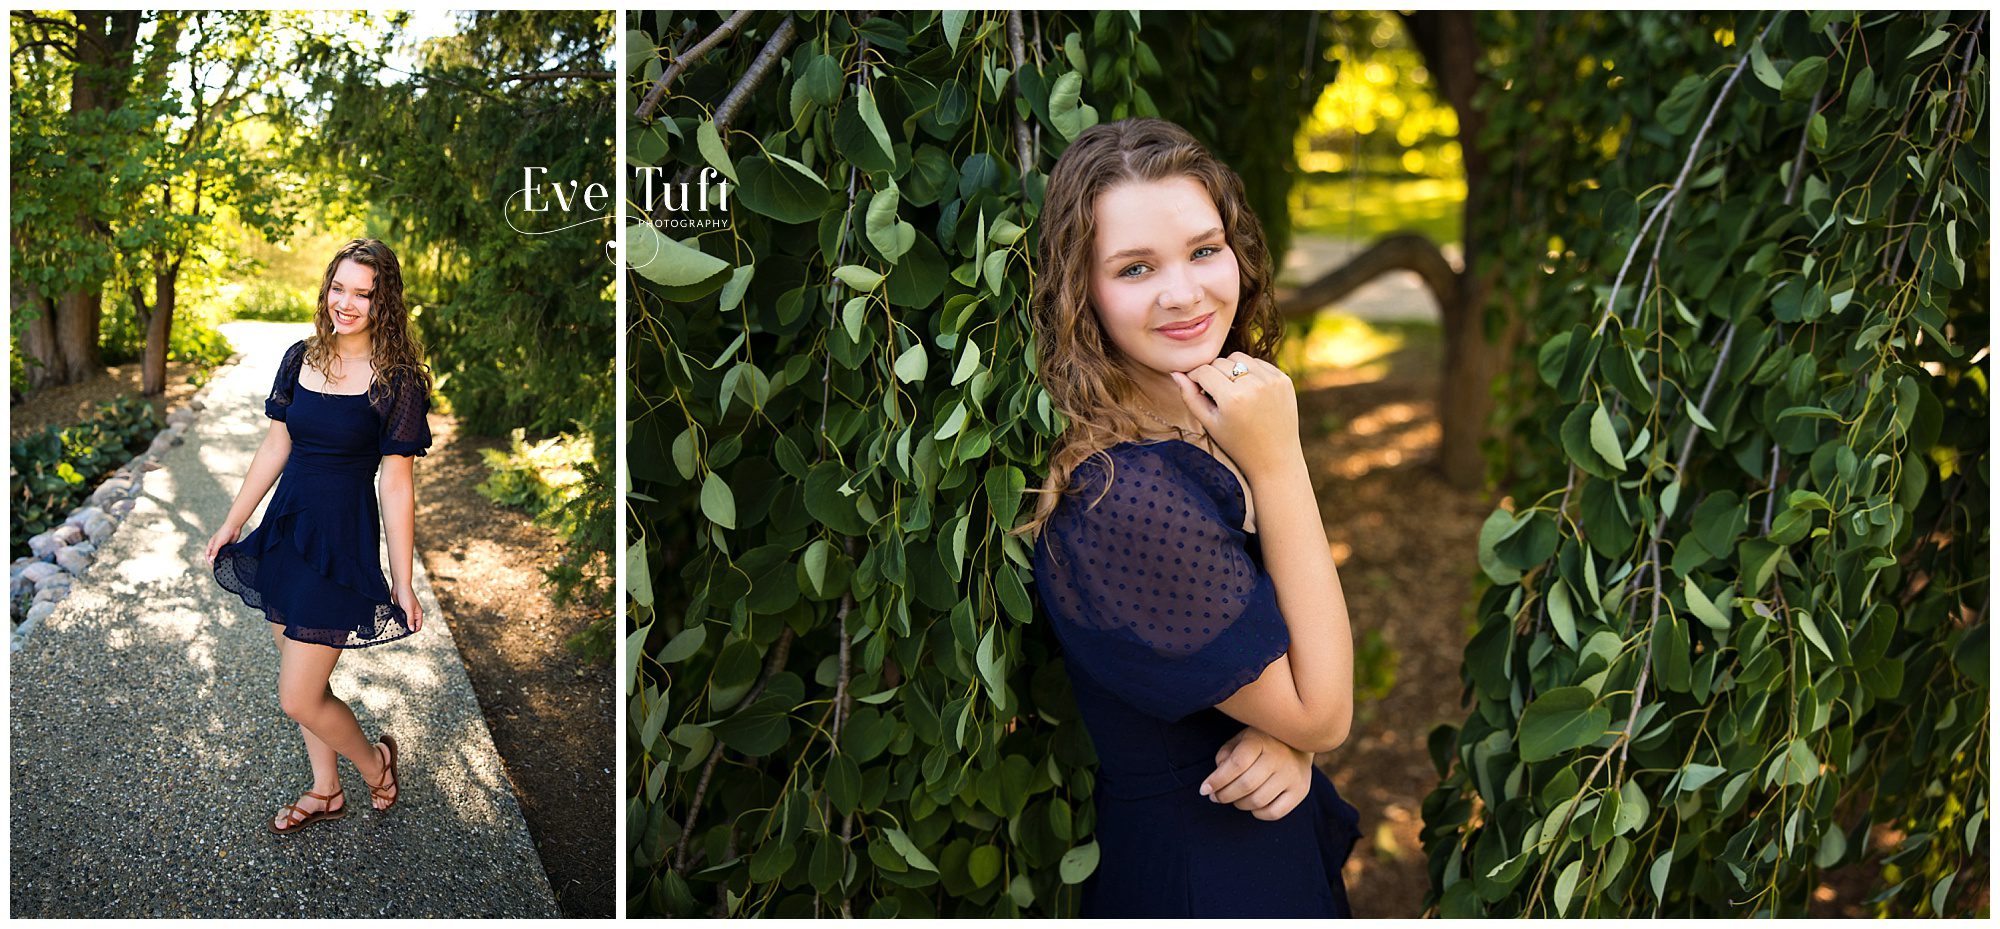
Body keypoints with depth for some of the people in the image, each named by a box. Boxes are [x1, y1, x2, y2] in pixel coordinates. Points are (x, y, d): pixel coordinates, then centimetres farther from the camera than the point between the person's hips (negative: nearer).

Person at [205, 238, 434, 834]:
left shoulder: (396, 381, -13)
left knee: (298, 698, -3)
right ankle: (325, 792, 36)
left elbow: (398, 484, -11)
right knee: (303, 680, 17)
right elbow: (277, 446, 13)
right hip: (286, 527, 6)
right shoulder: (300, 358, 3)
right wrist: (232, 523, 16)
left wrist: (403, 584, -10)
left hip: (343, 539, -6)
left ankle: (375, 762, 24)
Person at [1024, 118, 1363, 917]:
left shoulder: (1216, 419, -6)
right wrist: (1277, 461, -28)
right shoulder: (1116, 498, -32)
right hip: (1204, 873, -7)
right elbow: (1323, 712, -22)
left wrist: (1284, 740, -18)